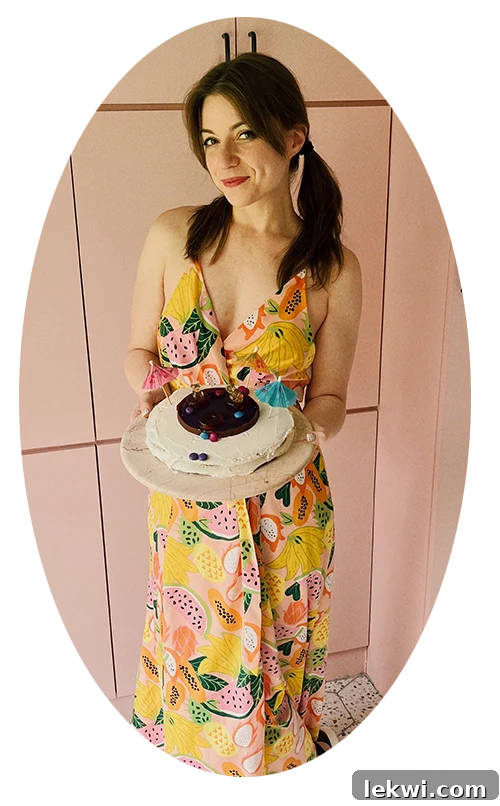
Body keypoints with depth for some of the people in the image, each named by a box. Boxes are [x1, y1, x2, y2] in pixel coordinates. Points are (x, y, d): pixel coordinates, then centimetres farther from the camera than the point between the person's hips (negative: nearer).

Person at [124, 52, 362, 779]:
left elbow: (329, 399, -2)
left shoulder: (333, 269, -11)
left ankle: (272, 758, 57)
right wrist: (150, 394, -19)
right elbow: (139, 349, 2)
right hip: (185, 495, 2)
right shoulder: (173, 236, -8)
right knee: (191, 641, 23)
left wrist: (308, 427, -24)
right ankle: (199, 748, 59)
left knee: (272, 653, 22)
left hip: (282, 506, -1)